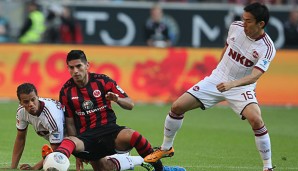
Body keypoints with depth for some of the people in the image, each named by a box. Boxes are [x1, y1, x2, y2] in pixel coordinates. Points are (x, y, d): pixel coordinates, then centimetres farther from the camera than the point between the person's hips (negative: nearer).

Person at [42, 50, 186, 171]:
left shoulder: (102, 81, 1)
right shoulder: (66, 91, 4)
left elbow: (130, 104, 4)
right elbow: (70, 122, 8)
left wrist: (117, 99, -19)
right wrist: (78, 151, 1)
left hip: (108, 129, -2)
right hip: (85, 136, 2)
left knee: (131, 135, -31)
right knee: (69, 142, -32)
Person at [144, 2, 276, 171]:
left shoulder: (267, 48, -23)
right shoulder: (236, 27, -9)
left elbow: (255, 75, -35)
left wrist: (231, 84, -50)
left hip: (241, 87, -4)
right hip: (217, 79, 5)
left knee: (256, 120, -31)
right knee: (177, 107, -3)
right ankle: (166, 148, 21)